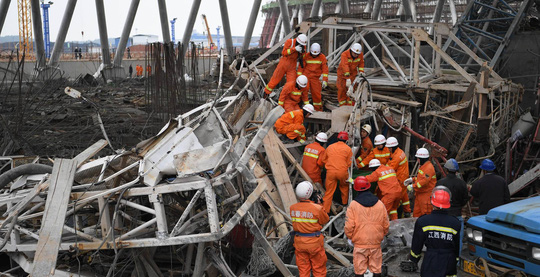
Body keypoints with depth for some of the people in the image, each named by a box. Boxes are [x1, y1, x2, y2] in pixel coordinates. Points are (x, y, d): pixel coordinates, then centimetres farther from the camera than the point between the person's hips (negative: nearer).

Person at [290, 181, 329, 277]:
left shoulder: (292, 208, -8)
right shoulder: (317, 208, -20)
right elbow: (325, 220, -5)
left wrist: (314, 204, 5)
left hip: (299, 242, 4)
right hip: (314, 242, -3)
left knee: (303, 269, 15)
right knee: (319, 269, 13)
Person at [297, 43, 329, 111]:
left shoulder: (322, 57, 0)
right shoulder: (306, 56, 0)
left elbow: (325, 69, -3)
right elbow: (301, 67, 3)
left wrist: (324, 80, -11)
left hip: (315, 78, 0)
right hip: (305, 76, 0)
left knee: (316, 94, -3)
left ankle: (318, 110, 10)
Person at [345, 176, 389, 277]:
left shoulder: (353, 205, -10)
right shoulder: (380, 204, 0)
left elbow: (349, 226, -10)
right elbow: (386, 225, 8)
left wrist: (350, 237, 8)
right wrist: (382, 235, 26)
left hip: (359, 243, -2)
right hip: (376, 242, 2)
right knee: (376, 268, 12)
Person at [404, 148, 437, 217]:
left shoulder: (429, 168, -21)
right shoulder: (423, 166, 13)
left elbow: (424, 180, -30)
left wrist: (413, 186, -29)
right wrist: (412, 179, 13)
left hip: (426, 194, -10)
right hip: (419, 193, 10)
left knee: (425, 213, -3)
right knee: (416, 213, 15)